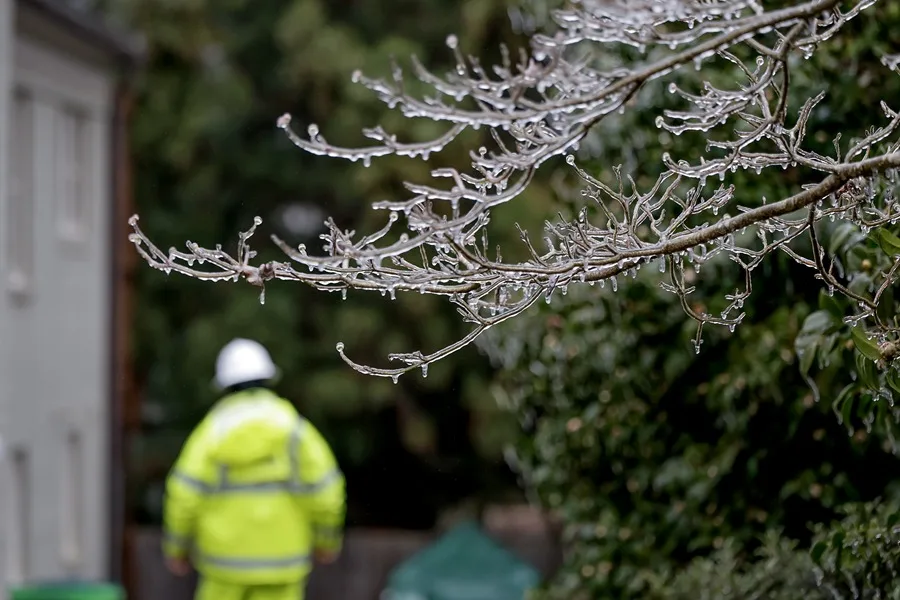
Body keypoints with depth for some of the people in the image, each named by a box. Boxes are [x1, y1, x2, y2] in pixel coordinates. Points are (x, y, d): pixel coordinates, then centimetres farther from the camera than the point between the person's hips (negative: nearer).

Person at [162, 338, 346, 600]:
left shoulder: (213, 429, -7)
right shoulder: (292, 425, -6)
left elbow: (185, 492, -11)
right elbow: (324, 486, -11)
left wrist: (175, 548, 2)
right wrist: (327, 539, 5)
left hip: (227, 554, 0)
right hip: (281, 555, 0)